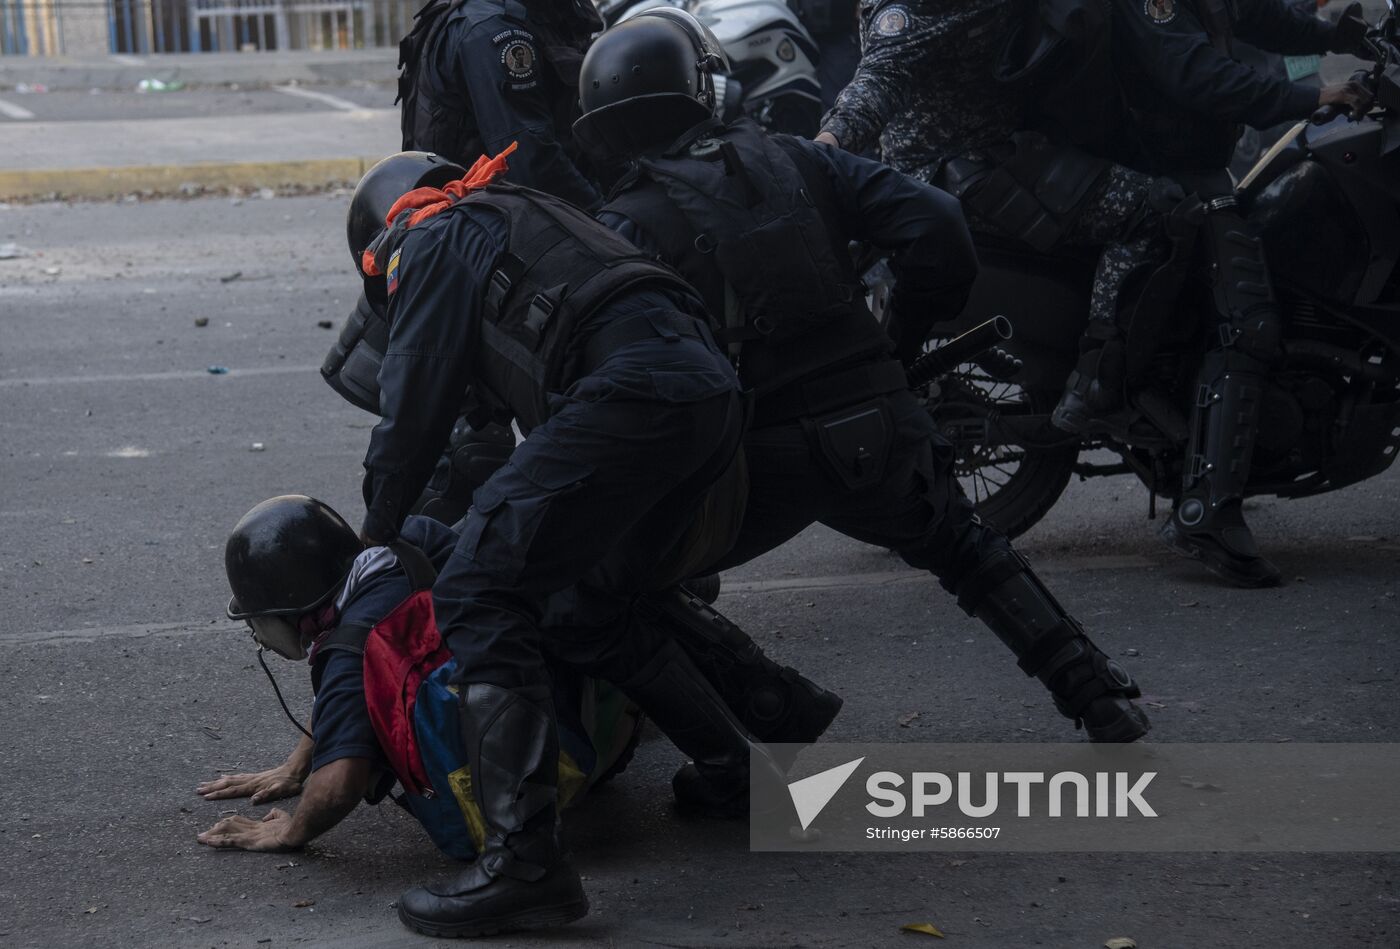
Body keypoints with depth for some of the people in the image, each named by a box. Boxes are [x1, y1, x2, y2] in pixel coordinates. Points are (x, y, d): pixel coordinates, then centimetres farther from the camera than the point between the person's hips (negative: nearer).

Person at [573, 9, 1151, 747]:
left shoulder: (627, 223, -3)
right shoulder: (794, 159, 8)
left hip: (755, 459, -4)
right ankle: (1096, 694, 20)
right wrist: (905, 339, 13)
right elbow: (936, 228, 0)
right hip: (876, 429, 4)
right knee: (963, 549, 29)